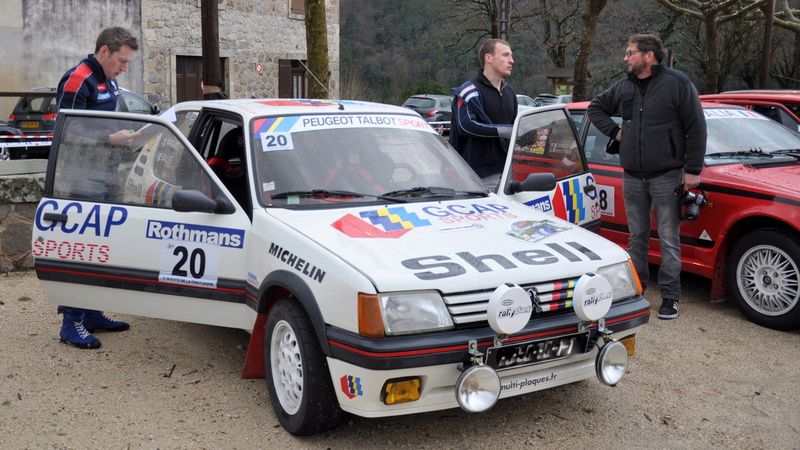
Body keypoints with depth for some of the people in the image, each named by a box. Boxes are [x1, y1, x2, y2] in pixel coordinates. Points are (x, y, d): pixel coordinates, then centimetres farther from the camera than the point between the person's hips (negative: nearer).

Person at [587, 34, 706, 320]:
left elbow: (696, 129, -7)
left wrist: (693, 170, -10)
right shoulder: (624, 88, 9)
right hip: (633, 177, 5)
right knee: (637, 237, 12)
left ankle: (670, 296, 6)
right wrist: (614, 131, 9)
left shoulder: (677, 84, -7)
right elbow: (595, 107, 25)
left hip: (667, 176, -5)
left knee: (668, 239, -1)